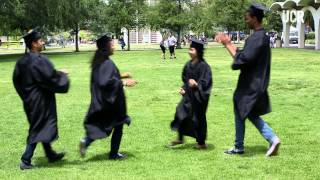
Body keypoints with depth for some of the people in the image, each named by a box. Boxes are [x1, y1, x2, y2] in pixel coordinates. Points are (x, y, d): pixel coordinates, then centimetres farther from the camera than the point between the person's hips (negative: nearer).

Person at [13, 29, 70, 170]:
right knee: (38, 130, 1)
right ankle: (26, 161, 2)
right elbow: (52, 78, -23)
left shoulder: (22, 62, 3)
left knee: (40, 128, 20)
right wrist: (62, 76, -4)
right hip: (40, 100, -9)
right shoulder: (40, 61, -23)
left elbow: (17, 80, 12)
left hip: (29, 99, 9)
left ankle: (50, 154, 33)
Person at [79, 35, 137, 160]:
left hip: (100, 101, 8)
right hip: (110, 101, -8)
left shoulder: (98, 62, 6)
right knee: (118, 126, 11)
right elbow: (106, 82, -29)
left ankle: (86, 141, -11)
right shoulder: (107, 63, -21)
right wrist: (124, 83, -24)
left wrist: (120, 76, 22)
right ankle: (114, 153, 17)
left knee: (100, 125, 15)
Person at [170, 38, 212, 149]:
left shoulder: (203, 66, -18)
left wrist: (197, 85, -35)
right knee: (181, 114, 8)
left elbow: (206, 82, -21)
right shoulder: (188, 65, 3)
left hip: (198, 97, -7)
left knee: (198, 118, 3)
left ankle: (201, 143, 18)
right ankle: (180, 138, 24)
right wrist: (184, 89, 4)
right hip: (189, 95, 7)